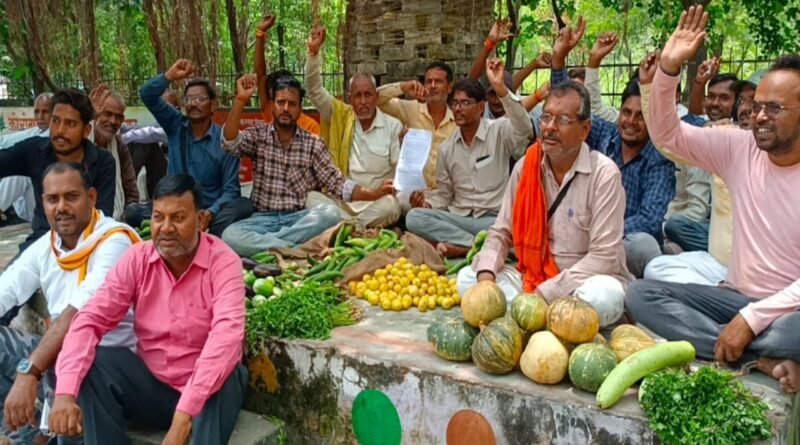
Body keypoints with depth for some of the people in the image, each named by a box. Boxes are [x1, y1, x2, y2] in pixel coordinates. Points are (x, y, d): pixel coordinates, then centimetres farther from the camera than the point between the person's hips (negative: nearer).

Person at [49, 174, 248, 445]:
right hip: (151, 384, 4)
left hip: (204, 388, -3)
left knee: (226, 378, -34)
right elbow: (90, 320, -11)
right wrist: (65, 392, -28)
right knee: (92, 364, -19)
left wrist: (185, 414, -42)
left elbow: (227, 335, -32)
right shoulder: (137, 258, -5)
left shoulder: (223, 262, -17)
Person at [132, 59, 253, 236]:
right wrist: (170, 75, -15)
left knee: (243, 206, -32)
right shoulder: (175, 126, 8)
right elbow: (147, 95, 0)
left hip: (209, 209, -2)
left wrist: (210, 213, -25)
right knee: (134, 213, -25)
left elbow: (230, 189, -7)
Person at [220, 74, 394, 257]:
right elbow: (230, 143, -14)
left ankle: (263, 242, -25)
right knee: (230, 235, -32)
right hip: (264, 219, -1)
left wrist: (374, 193, -12)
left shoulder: (313, 144, 6)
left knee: (330, 212, -31)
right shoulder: (258, 135, 6)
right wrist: (240, 100, -24)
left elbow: (336, 183, 3)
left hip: (301, 219, 1)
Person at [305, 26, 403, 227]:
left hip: (377, 200, -1)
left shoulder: (393, 126, 1)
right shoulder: (340, 116, 5)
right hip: (342, 198, 1)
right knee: (312, 198, -27)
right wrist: (313, 52, -17)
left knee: (391, 208, -35)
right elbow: (315, 90, -5)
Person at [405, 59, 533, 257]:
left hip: (494, 219, -4)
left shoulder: (500, 130, -1)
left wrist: (500, 88, -34)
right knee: (414, 217, -23)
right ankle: (475, 244, -26)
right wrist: (426, 203, -5)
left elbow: (525, 129, -25)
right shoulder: (446, 147, 12)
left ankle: (459, 245, -23)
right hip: (457, 219, 4)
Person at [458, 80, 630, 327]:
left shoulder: (604, 173, -15)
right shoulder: (525, 166, -1)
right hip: (532, 276, 4)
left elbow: (604, 255, -20)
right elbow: (501, 232, 3)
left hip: (583, 281, -4)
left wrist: (545, 291, -24)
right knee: (467, 278, -11)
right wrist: (486, 276, -17)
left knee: (605, 294, -37)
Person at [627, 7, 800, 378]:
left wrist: (751, 319, -25)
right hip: (736, 296, 5)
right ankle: (762, 360, -21)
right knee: (641, 294, -19)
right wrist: (668, 68, -18)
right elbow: (666, 134, -3)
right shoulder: (739, 149, 0)